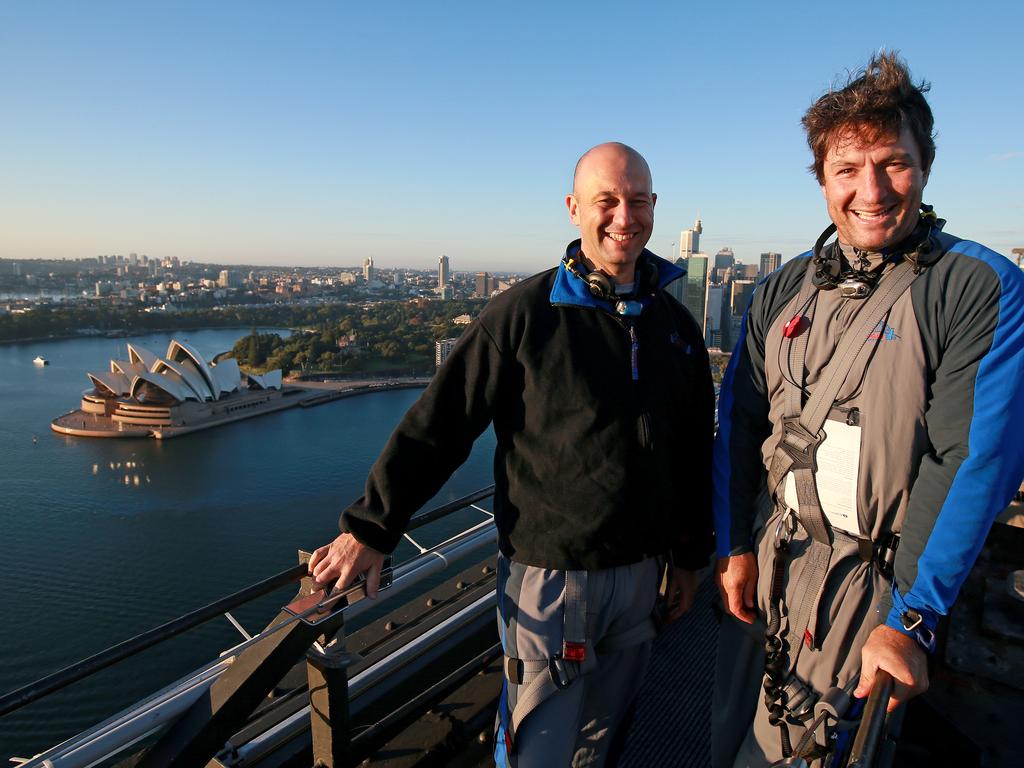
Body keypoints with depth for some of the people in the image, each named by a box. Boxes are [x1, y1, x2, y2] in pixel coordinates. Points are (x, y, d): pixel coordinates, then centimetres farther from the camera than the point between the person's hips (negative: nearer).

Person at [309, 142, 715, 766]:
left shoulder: (676, 324, 5)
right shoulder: (525, 313, -12)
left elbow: (695, 451, 13)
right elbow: (439, 422, -11)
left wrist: (691, 555, 16)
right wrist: (372, 526, -10)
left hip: (640, 574, 5)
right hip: (550, 576, -5)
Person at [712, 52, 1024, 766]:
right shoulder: (785, 289, 3)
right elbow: (738, 420, 4)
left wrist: (911, 619, -20)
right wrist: (735, 546, 1)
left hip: (871, 580, -4)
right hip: (762, 554, 5)